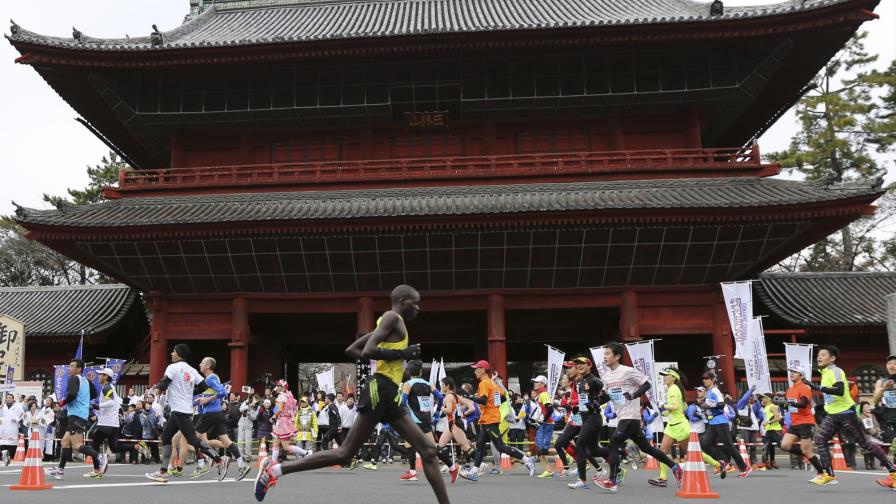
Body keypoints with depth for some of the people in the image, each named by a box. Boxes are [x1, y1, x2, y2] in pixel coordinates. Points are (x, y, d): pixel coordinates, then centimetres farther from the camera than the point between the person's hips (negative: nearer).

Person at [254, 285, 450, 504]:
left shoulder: (391, 323, 23)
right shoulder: (392, 317, -4)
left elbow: (351, 350, 24)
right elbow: (367, 351, -19)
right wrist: (402, 353, -11)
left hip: (389, 396, 10)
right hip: (380, 392, -10)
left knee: (428, 450, 4)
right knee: (345, 453, -7)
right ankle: (276, 468, 0)